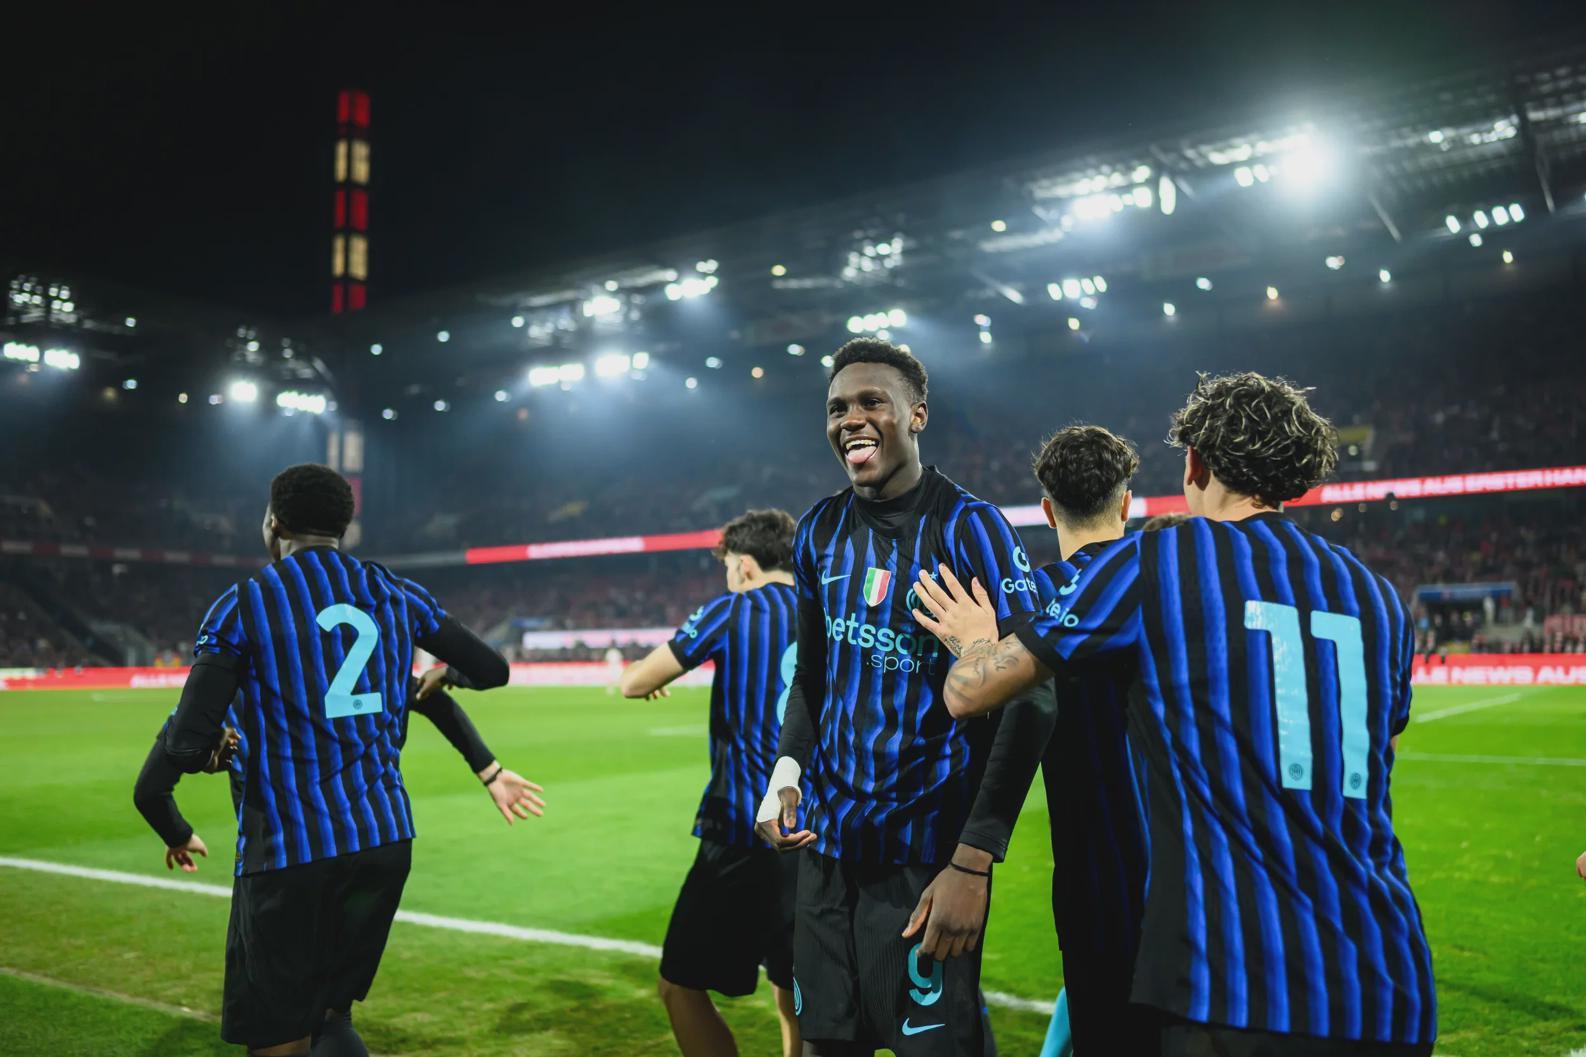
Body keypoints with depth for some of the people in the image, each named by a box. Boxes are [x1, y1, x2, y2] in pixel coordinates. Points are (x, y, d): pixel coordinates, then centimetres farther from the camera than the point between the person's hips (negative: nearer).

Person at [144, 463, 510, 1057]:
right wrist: (443, 673, 33)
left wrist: (213, 750, 14)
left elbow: (186, 750, -9)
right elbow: (491, 670, 12)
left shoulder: (242, 606, -5)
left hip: (288, 851, -4)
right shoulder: (396, 596, 6)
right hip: (386, 838, 4)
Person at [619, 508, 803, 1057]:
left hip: (744, 832, -5)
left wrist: (624, 673, 25)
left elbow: (635, 684, 1)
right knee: (795, 998, 17)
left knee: (682, 988, 7)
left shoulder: (730, 611, -4)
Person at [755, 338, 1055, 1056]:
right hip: (827, 840, 6)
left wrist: (974, 859, -19)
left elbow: (1028, 701, -15)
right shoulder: (820, 531, 6)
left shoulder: (969, 529, -12)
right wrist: (787, 768, -2)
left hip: (927, 850, -5)